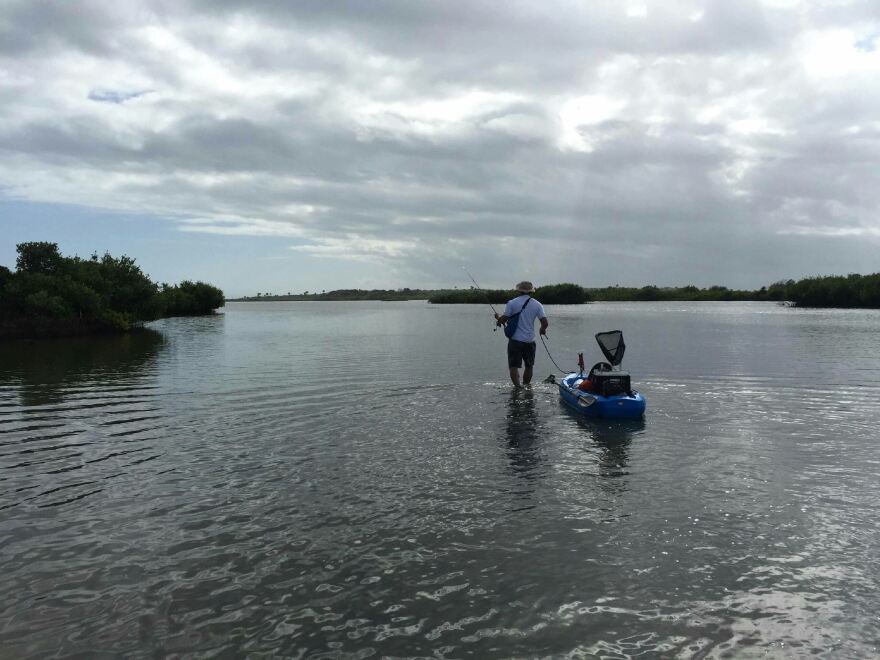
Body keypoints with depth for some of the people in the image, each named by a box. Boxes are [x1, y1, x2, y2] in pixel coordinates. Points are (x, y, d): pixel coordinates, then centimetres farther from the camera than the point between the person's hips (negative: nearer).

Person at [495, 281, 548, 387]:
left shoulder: (512, 303, -5)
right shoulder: (537, 304, 0)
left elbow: (503, 320, -6)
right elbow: (545, 322, -5)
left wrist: (498, 317, 16)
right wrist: (542, 329, 16)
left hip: (515, 340, -2)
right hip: (530, 341, 2)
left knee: (513, 366, -3)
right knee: (529, 366, 19)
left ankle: (517, 387, -18)